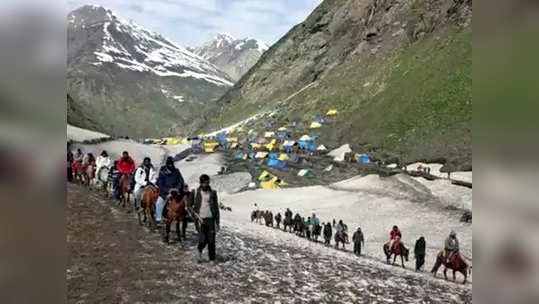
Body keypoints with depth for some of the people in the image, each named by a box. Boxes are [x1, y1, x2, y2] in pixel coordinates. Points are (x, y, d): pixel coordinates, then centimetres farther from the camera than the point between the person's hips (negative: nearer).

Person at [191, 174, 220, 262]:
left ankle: (212, 259, 13)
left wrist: (217, 222, 3)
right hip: (200, 220, -1)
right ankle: (200, 250, 24)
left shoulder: (213, 193, 5)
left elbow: (216, 208, 8)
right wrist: (195, 214, -6)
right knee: (203, 240, -8)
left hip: (211, 219, 1)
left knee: (211, 241, 1)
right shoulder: (195, 192, 2)